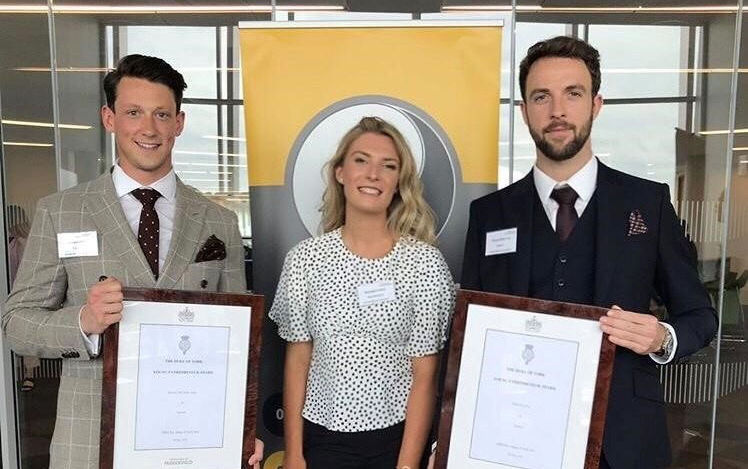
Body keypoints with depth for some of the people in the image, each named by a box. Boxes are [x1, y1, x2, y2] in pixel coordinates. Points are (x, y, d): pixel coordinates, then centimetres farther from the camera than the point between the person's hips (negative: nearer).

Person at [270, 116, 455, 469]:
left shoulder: (425, 262, -10)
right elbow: (297, 360, 0)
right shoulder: (306, 257, -5)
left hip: (397, 436, -1)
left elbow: (424, 375, -7)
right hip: (322, 435, 1)